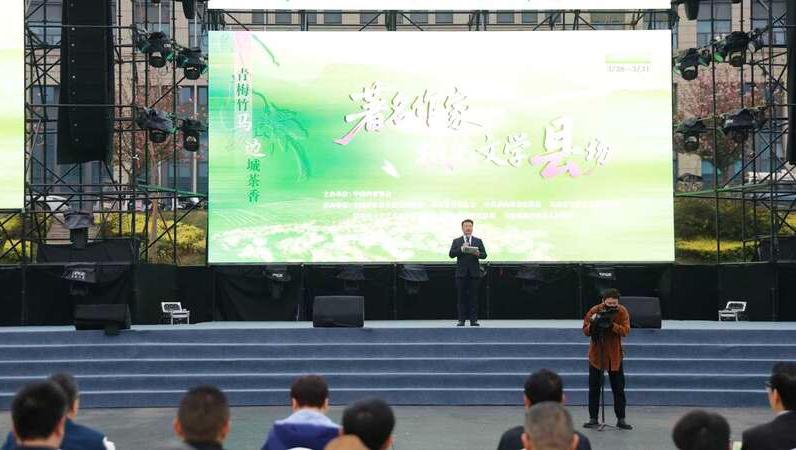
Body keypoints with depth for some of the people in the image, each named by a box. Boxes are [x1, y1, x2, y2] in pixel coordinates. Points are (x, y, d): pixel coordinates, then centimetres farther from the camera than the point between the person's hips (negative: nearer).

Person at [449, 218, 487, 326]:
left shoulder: (478, 241, 12)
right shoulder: (456, 241, 9)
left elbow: (484, 255, 4)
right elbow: (451, 254, -4)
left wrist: (478, 254, -19)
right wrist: (461, 249, -19)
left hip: (474, 273, 1)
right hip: (461, 273, 0)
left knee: (474, 297, 0)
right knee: (461, 297, 0)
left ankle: (473, 320, 2)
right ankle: (461, 320, 3)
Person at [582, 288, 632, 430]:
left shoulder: (622, 312, -9)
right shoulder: (594, 311, -11)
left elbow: (625, 330, -19)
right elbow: (585, 331, -10)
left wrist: (612, 325, -33)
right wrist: (593, 323, -30)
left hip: (615, 355, 0)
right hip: (596, 353, 0)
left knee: (619, 388, 4)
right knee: (594, 388, 4)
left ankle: (621, 419, 11)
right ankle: (593, 419, 11)